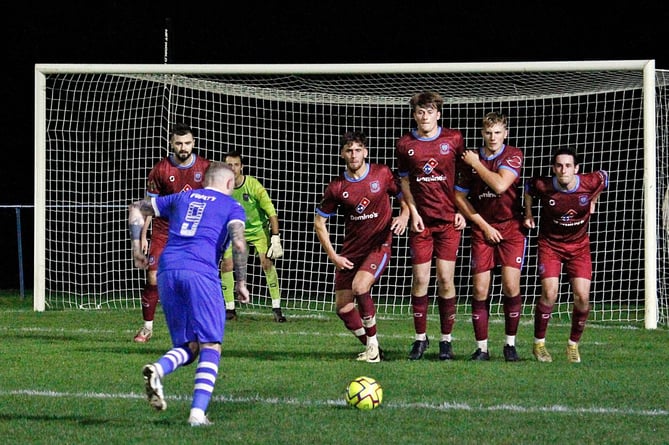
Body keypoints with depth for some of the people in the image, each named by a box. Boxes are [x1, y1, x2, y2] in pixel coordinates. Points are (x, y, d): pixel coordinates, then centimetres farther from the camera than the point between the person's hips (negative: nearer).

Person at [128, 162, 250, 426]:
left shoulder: (181, 198, 26)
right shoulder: (232, 207, 13)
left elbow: (136, 208, 28)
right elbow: (238, 243, -4)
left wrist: (136, 245, 26)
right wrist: (241, 282, 3)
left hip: (167, 271, 4)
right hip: (202, 273, -4)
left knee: (187, 348, 11)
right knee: (210, 348, 0)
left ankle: (158, 370, -22)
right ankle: (198, 412, -16)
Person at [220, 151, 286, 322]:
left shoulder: (253, 185, -22)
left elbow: (271, 212, -17)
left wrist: (275, 239, -21)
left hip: (258, 229, -2)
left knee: (267, 262, -18)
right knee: (226, 265, -11)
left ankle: (276, 308, -12)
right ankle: (230, 309, 1)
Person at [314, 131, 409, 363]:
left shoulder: (382, 174, -5)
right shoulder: (336, 187, -2)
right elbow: (319, 222, 6)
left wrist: (404, 216, -12)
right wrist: (333, 256, 0)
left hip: (379, 245, -4)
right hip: (350, 251, 4)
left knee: (360, 286, -28)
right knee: (343, 308, -1)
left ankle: (372, 343, -12)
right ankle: (371, 349, 18)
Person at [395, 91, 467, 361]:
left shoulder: (454, 139, 0)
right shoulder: (405, 144, 3)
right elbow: (404, 182, 12)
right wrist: (413, 212, 0)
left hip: (449, 220, -1)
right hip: (421, 221, 1)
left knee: (445, 279, -3)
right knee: (420, 279, -1)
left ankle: (446, 339, 7)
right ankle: (420, 338, 11)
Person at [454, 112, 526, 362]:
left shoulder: (513, 156, -7)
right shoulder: (470, 159, 2)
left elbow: (500, 185, -23)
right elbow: (459, 197, 7)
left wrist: (476, 164, -12)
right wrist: (484, 225, 0)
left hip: (511, 227, -2)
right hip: (483, 228, 2)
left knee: (511, 286, -12)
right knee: (480, 289, -4)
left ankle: (510, 344, 2)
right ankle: (481, 348, 3)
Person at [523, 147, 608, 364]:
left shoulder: (590, 182, -19)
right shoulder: (542, 186, -20)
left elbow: (603, 177, 6)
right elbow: (528, 188, 5)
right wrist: (528, 214, 3)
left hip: (579, 245, 1)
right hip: (550, 244, -1)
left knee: (582, 297, -8)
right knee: (549, 293, -16)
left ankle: (573, 345, 14)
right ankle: (539, 343, 4)